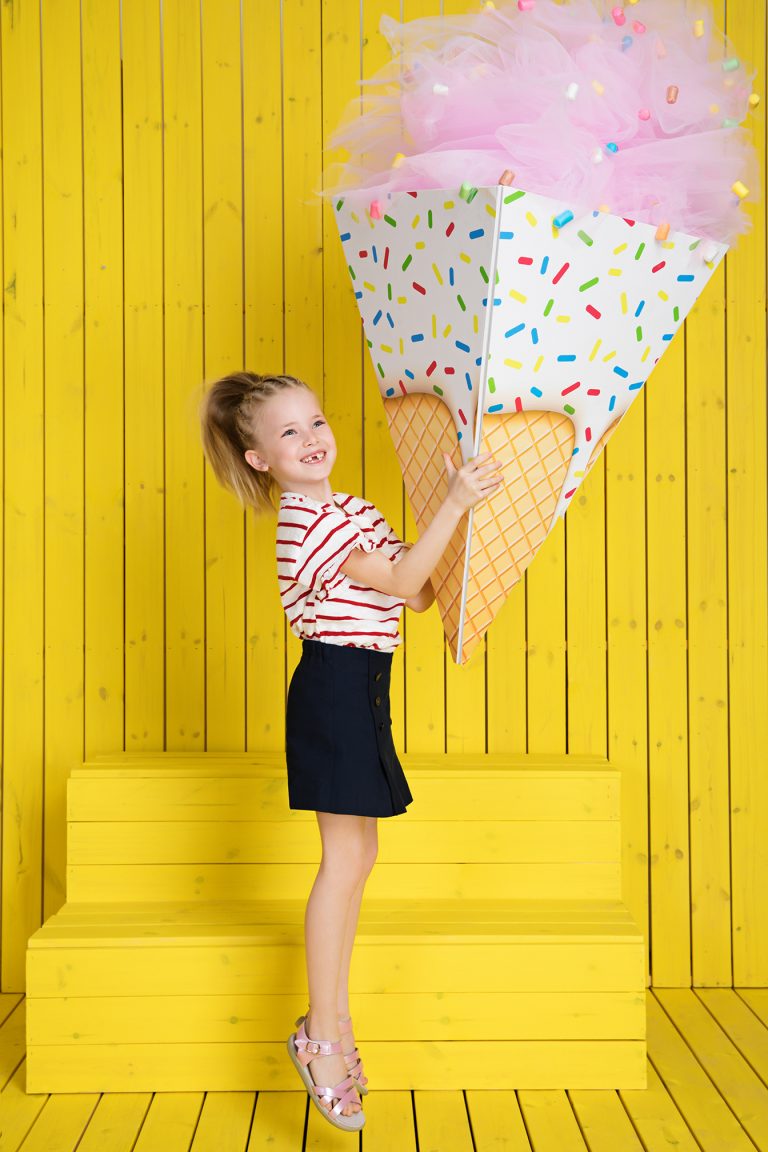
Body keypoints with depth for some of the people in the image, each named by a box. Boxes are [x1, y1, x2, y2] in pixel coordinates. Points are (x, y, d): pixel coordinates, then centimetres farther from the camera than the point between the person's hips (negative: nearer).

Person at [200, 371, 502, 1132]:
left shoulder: (351, 512, 16)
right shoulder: (308, 520, -15)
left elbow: (418, 596, 14)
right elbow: (397, 580, -20)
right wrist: (453, 504, -24)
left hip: (357, 694, 10)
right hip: (335, 689, -10)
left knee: (356, 857, 14)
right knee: (345, 860, -5)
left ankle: (331, 1020, 26)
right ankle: (322, 1036, 7)